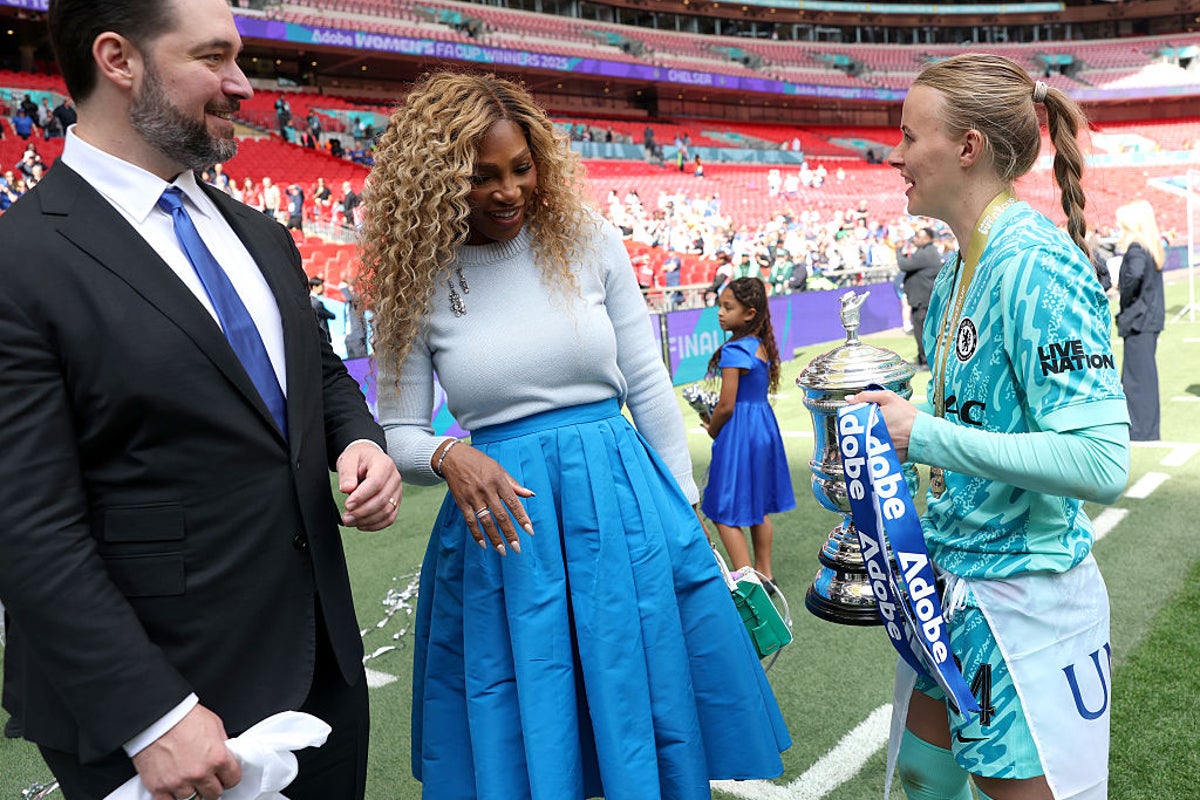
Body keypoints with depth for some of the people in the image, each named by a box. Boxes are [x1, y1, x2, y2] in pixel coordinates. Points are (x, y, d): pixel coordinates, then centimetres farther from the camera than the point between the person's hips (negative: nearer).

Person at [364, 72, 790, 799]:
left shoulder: (589, 242, 0)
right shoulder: (418, 281, -2)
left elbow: (648, 383, 4)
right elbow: (400, 431, 3)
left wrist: (684, 514, 5)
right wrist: (446, 455, -20)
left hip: (622, 502, 1)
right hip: (504, 520, 0)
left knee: (648, 724, 12)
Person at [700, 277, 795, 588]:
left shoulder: (733, 351, -19)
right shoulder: (762, 346, 6)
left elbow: (726, 406, -19)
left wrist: (712, 429, 1)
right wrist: (716, 421, 15)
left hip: (739, 431, -9)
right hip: (764, 425, 9)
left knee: (725, 513, -1)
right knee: (758, 507, 19)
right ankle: (765, 574, 29)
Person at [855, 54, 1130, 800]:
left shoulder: (1036, 266, -22)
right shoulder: (962, 266, 5)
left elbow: (1102, 463, -28)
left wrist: (923, 433, -25)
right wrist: (892, 415, 5)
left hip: (1024, 600, -9)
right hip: (953, 583, 9)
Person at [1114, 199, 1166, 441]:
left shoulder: (1135, 248, -15)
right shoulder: (1152, 247, 13)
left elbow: (1134, 273, -33)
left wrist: (1126, 296, -18)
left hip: (1138, 319, -9)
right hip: (1152, 317, 9)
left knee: (1139, 376, -3)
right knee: (1137, 375, 17)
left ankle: (1143, 431, 2)